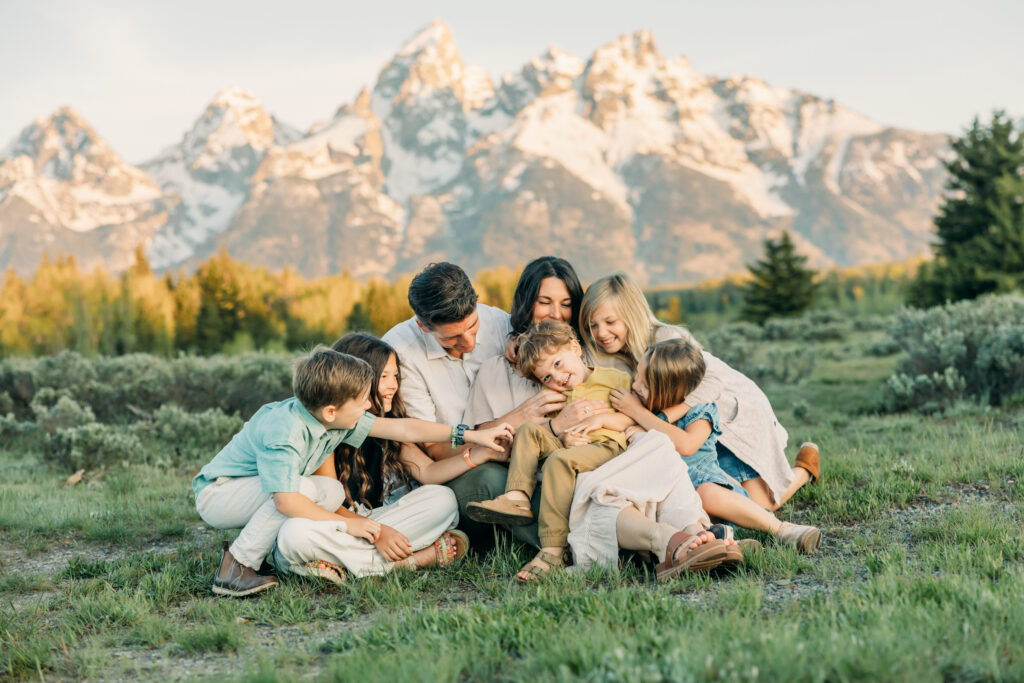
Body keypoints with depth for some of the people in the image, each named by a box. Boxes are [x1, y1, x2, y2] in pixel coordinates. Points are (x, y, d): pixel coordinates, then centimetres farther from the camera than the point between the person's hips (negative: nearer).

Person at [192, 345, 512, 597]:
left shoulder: (340, 418, -10)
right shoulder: (284, 431, -34)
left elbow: (402, 428, -8)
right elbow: (287, 500, -37)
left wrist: (472, 435, -8)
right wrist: (345, 523, -28)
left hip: (260, 490, 8)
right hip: (216, 494, -8)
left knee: (332, 492, -6)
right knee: (303, 488, -30)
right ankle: (235, 568, -18)